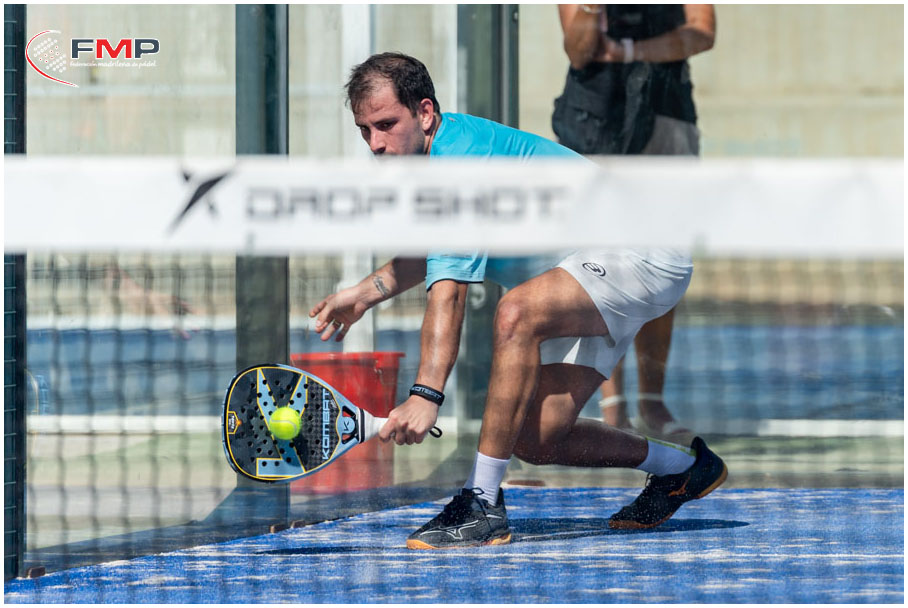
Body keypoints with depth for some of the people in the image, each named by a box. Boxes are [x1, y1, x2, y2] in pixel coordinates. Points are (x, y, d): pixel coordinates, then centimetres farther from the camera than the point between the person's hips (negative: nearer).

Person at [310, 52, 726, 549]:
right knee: (537, 439, 2)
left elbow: (448, 290, -37)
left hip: (641, 252, -11)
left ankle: (482, 505, -33)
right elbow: (430, 254, 26)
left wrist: (426, 395, -45)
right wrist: (363, 293, 13)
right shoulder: (426, 156, 5)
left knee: (517, 312, -36)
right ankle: (681, 467, 27)